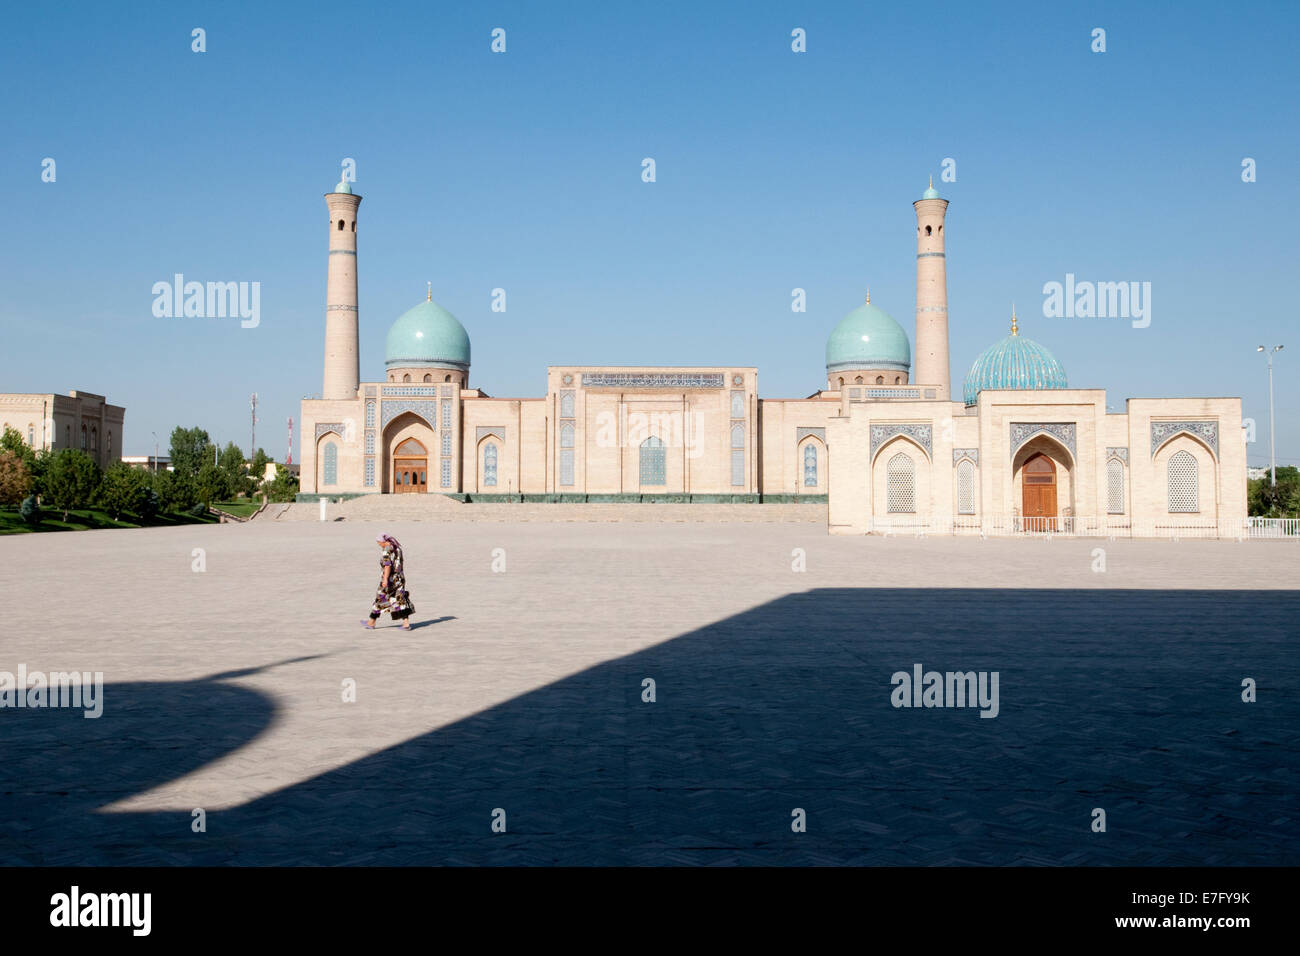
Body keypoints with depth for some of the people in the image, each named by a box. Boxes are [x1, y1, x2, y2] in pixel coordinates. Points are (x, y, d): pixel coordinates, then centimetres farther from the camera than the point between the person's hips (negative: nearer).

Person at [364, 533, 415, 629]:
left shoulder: (386, 550, -15)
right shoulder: (397, 548, 10)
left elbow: (387, 565, -23)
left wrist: (385, 579, -27)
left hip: (389, 579, -7)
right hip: (399, 577, 7)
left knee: (380, 599, 7)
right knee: (400, 600, 5)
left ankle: (372, 622, 20)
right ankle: (406, 623, -6)